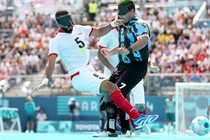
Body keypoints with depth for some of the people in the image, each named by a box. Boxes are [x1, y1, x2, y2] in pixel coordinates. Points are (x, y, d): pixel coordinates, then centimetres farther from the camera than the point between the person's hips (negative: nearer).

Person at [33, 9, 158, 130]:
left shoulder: (78, 29, 13)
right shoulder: (57, 40, -7)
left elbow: (99, 32, 24)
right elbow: (51, 63, -15)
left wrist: (113, 24, 7)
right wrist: (46, 79, -31)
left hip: (89, 70, 9)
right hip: (79, 76, -9)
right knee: (111, 87, -22)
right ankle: (137, 118, -26)